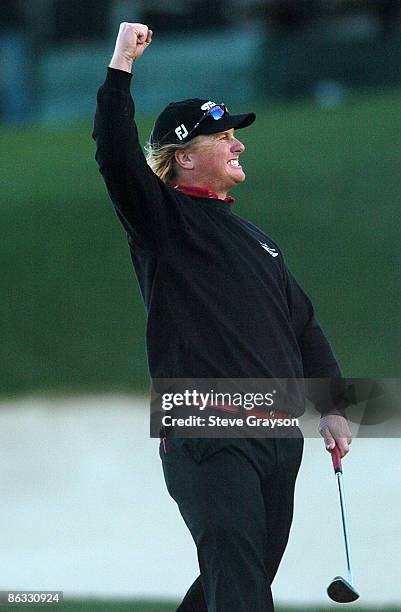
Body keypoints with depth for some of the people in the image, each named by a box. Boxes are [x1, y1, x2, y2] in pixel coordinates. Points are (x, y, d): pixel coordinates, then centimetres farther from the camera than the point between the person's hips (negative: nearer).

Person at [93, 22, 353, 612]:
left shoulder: (251, 236, 23)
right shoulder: (162, 219, 2)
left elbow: (303, 326, 25)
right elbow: (116, 154, -16)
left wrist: (332, 409, 16)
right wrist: (121, 64, -19)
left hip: (278, 440, 8)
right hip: (206, 441, -8)